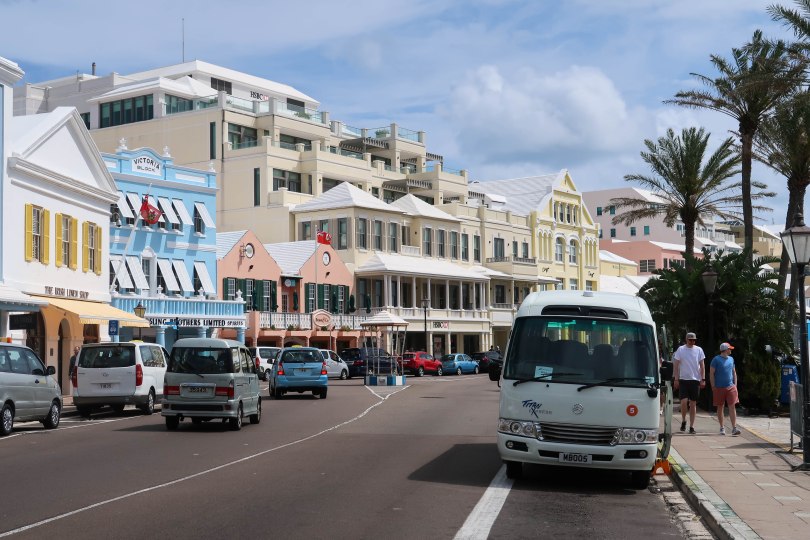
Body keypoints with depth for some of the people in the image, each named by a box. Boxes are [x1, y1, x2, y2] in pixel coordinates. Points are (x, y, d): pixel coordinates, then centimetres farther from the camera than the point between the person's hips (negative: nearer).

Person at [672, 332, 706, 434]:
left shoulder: (699, 350, 6)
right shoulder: (680, 349, 1)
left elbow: (702, 365, 8)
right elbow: (676, 365, 2)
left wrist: (703, 379, 1)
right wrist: (676, 379, -4)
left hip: (695, 380, 2)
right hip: (683, 379, -1)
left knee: (693, 404, 4)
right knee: (684, 401, -12)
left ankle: (691, 426, 9)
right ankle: (683, 421, 11)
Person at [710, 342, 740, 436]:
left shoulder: (731, 359, 12)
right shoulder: (716, 359, -4)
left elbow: (734, 372, 19)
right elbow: (711, 373, -5)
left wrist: (735, 385, 11)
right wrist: (713, 387, -8)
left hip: (731, 387, 4)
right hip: (719, 388, -4)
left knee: (732, 407, -6)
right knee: (720, 408, 5)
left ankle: (734, 428, -9)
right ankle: (722, 428, 15)